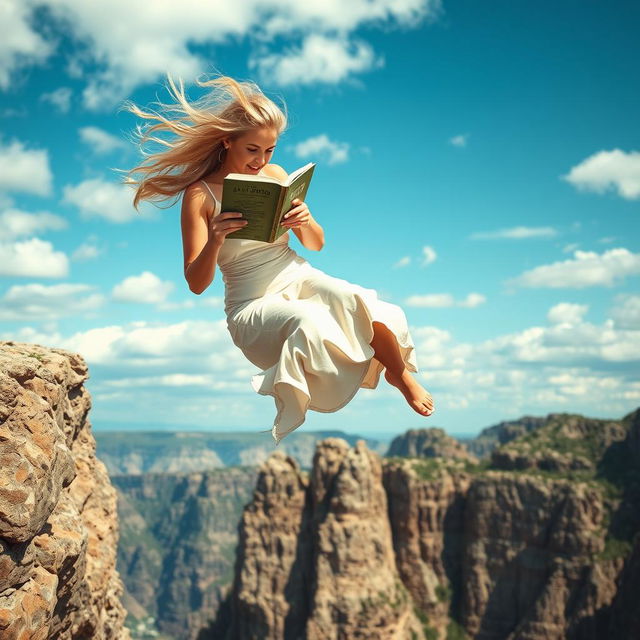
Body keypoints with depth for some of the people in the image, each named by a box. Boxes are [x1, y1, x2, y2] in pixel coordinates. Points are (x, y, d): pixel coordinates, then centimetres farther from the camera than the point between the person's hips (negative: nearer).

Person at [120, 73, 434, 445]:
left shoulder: (275, 175, 5)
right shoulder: (200, 195, -8)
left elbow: (317, 245, 10)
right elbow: (196, 284, -11)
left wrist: (306, 222, -14)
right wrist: (215, 241, -31)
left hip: (298, 277, 4)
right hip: (251, 305, -4)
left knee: (357, 301, -27)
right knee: (308, 321, -36)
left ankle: (402, 376, -5)